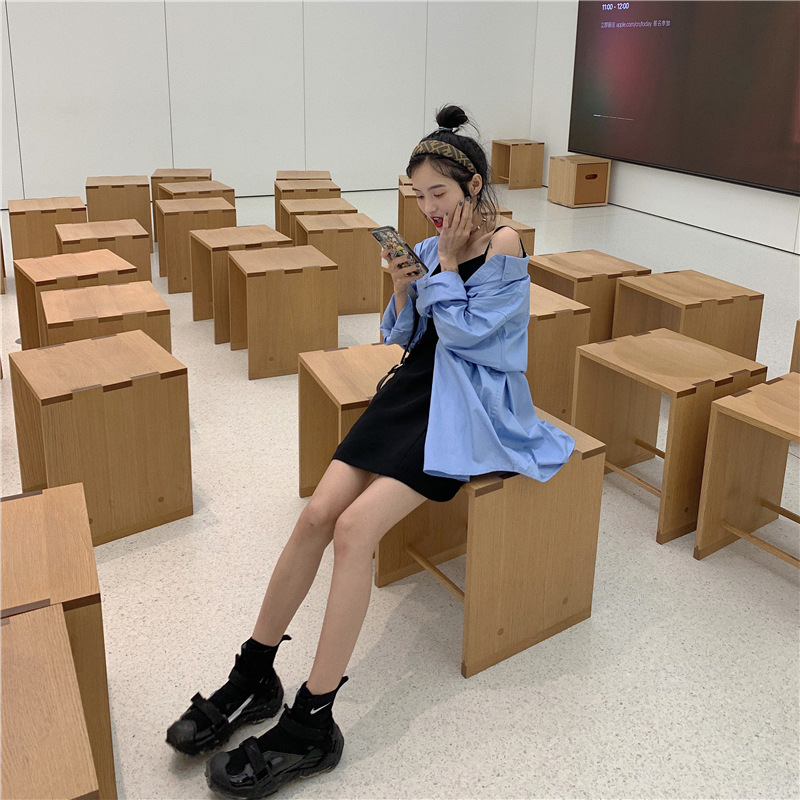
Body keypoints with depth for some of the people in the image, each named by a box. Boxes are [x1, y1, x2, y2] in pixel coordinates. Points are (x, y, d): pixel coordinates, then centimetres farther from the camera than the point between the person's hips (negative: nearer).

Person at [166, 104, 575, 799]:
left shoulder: (503, 245, -6)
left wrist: (447, 264, -7)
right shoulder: (436, 244, 13)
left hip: (470, 404, -7)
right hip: (418, 384, 7)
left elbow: (462, 330, -13)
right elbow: (405, 336, 14)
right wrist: (403, 286, -3)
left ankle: (312, 723, -15)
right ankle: (254, 677, 3)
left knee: (355, 528, -23)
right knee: (317, 514, -11)